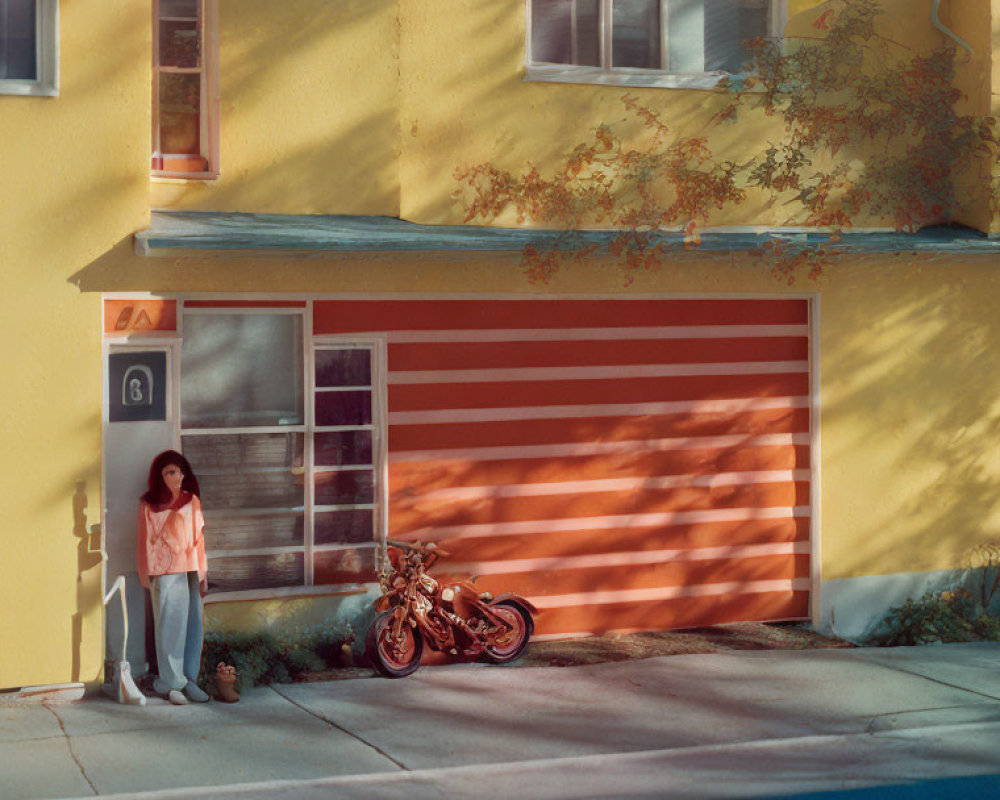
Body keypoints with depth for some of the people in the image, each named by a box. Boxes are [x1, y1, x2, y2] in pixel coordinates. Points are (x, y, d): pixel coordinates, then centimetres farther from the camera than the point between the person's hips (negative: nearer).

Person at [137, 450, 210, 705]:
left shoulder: (192, 501, 13)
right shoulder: (149, 504, 2)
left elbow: (199, 537, 14)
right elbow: (146, 540, 3)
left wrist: (202, 573, 12)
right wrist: (147, 575, -2)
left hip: (190, 570, 4)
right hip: (165, 572, -4)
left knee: (193, 624, 3)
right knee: (170, 624, -6)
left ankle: (189, 679, 11)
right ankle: (171, 683, 0)